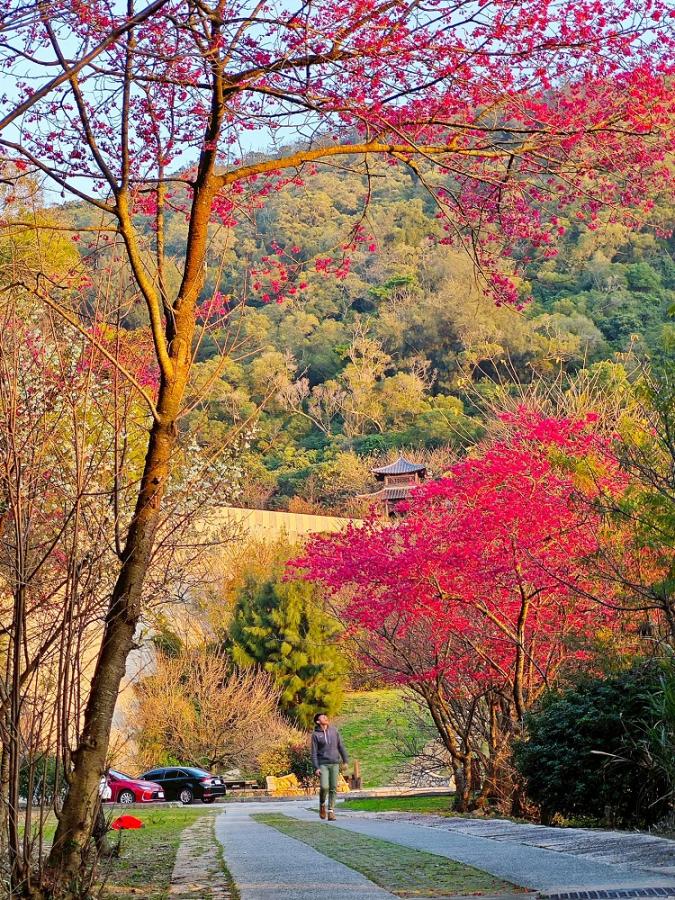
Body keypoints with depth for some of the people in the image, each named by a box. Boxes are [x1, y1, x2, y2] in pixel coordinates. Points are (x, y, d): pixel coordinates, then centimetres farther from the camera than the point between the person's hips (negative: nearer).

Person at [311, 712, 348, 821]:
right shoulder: (315, 734, -2)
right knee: (324, 787, -15)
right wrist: (316, 768, -11)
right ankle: (322, 804, 13)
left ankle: (331, 811, 6)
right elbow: (314, 753, -3)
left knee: (333, 788, 0)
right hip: (323, 764, -3)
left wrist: (345, 761, 9)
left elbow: (340, 746, 12)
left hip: (334, 764, 3)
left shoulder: (334, 730, 7)